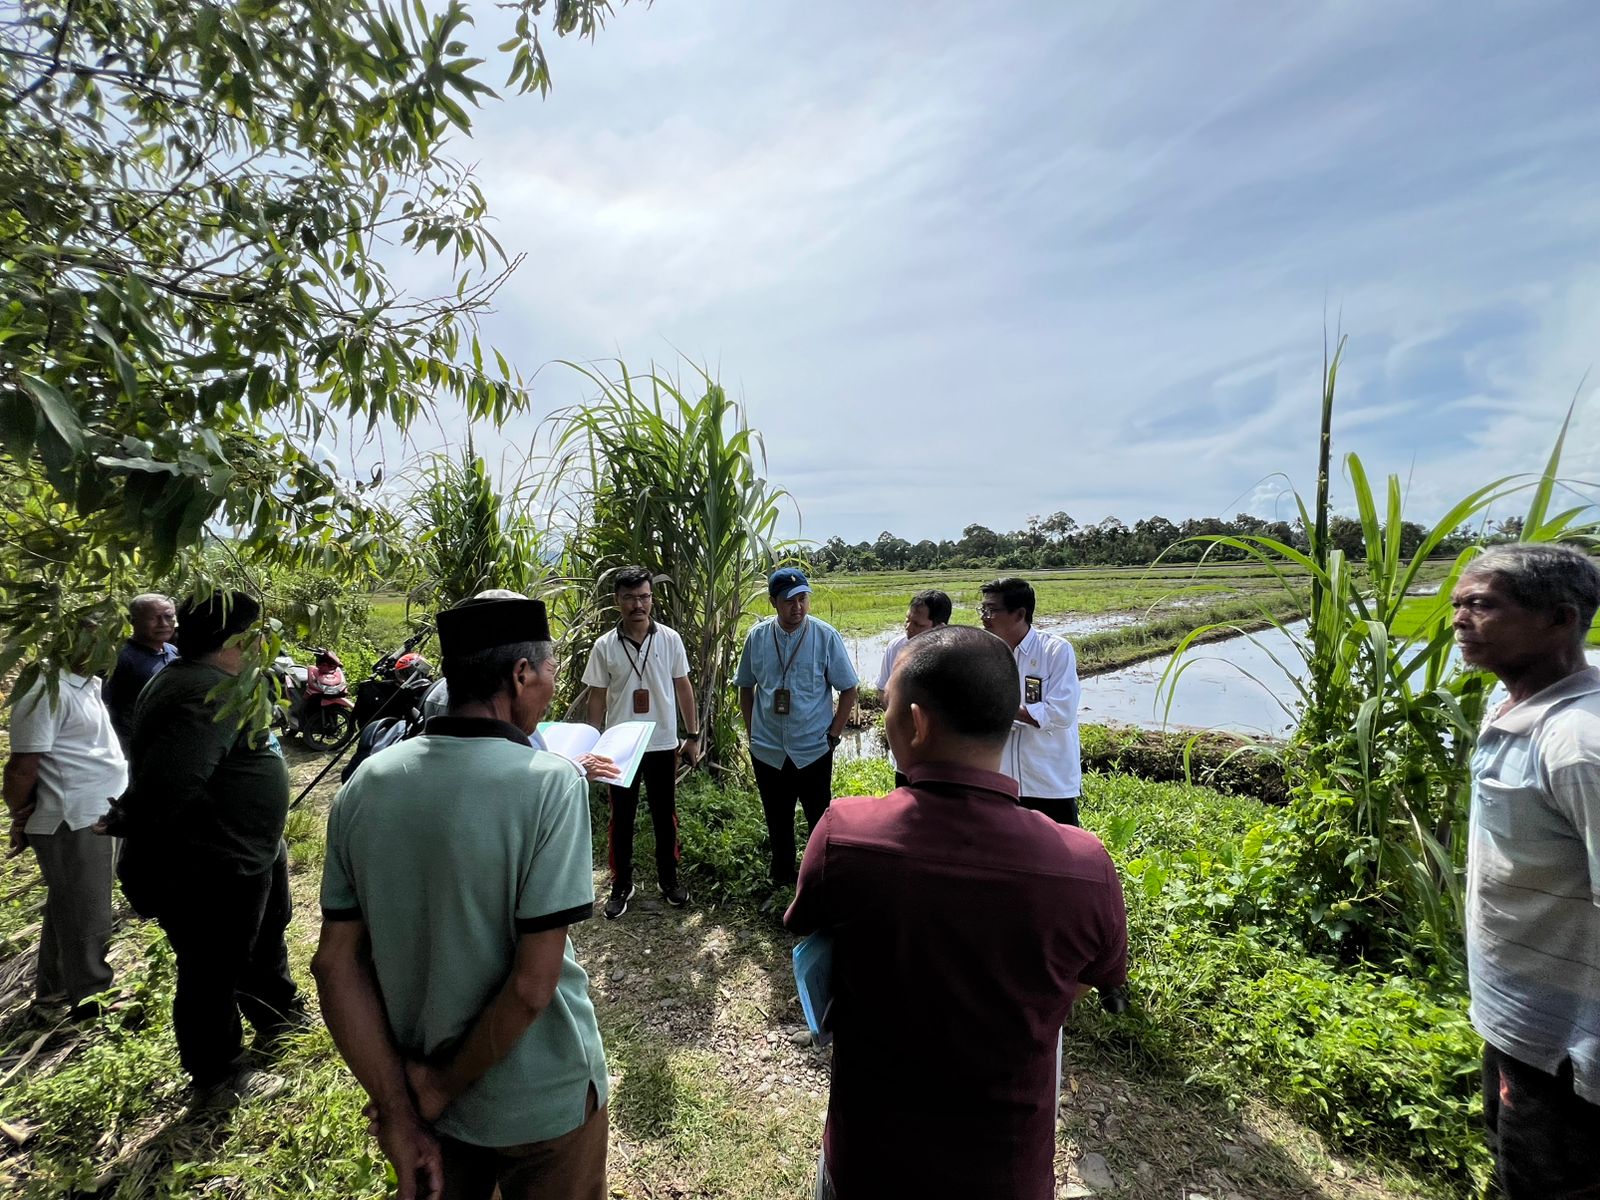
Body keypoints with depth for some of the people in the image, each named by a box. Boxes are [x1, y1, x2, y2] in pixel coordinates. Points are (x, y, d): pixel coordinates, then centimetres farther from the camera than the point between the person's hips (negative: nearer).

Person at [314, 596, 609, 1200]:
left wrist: (399, 1113, -5)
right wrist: (442, 1088, -10)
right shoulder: (550, 782, -26)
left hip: (417, 1091, 4)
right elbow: (533, 983, -26)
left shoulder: (367, 784, -10)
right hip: (541, 1104, -4)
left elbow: (336, 962, -7)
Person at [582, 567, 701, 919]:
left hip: (663, 744, 0)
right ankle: (621, 884, 28)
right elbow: (597, 697, 0)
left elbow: (683, 688, 2)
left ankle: (668, 878, 32)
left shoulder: (670, 639, -6)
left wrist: (693, 736, 3)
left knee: (665, 815, 13)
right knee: (621, 818, 12)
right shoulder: (604, 646, -6)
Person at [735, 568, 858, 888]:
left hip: (814, 750, -2)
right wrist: (751, 732, 6)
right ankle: (781, 879, 38)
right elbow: (745, 687, 9)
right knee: (777, 823, 18)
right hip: (767, 751, 3)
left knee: (821, 821, 10)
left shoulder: (825, 636, -11)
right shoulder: (757, 636, -4)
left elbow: (849, 690, -4)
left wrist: (833, 736, -6)